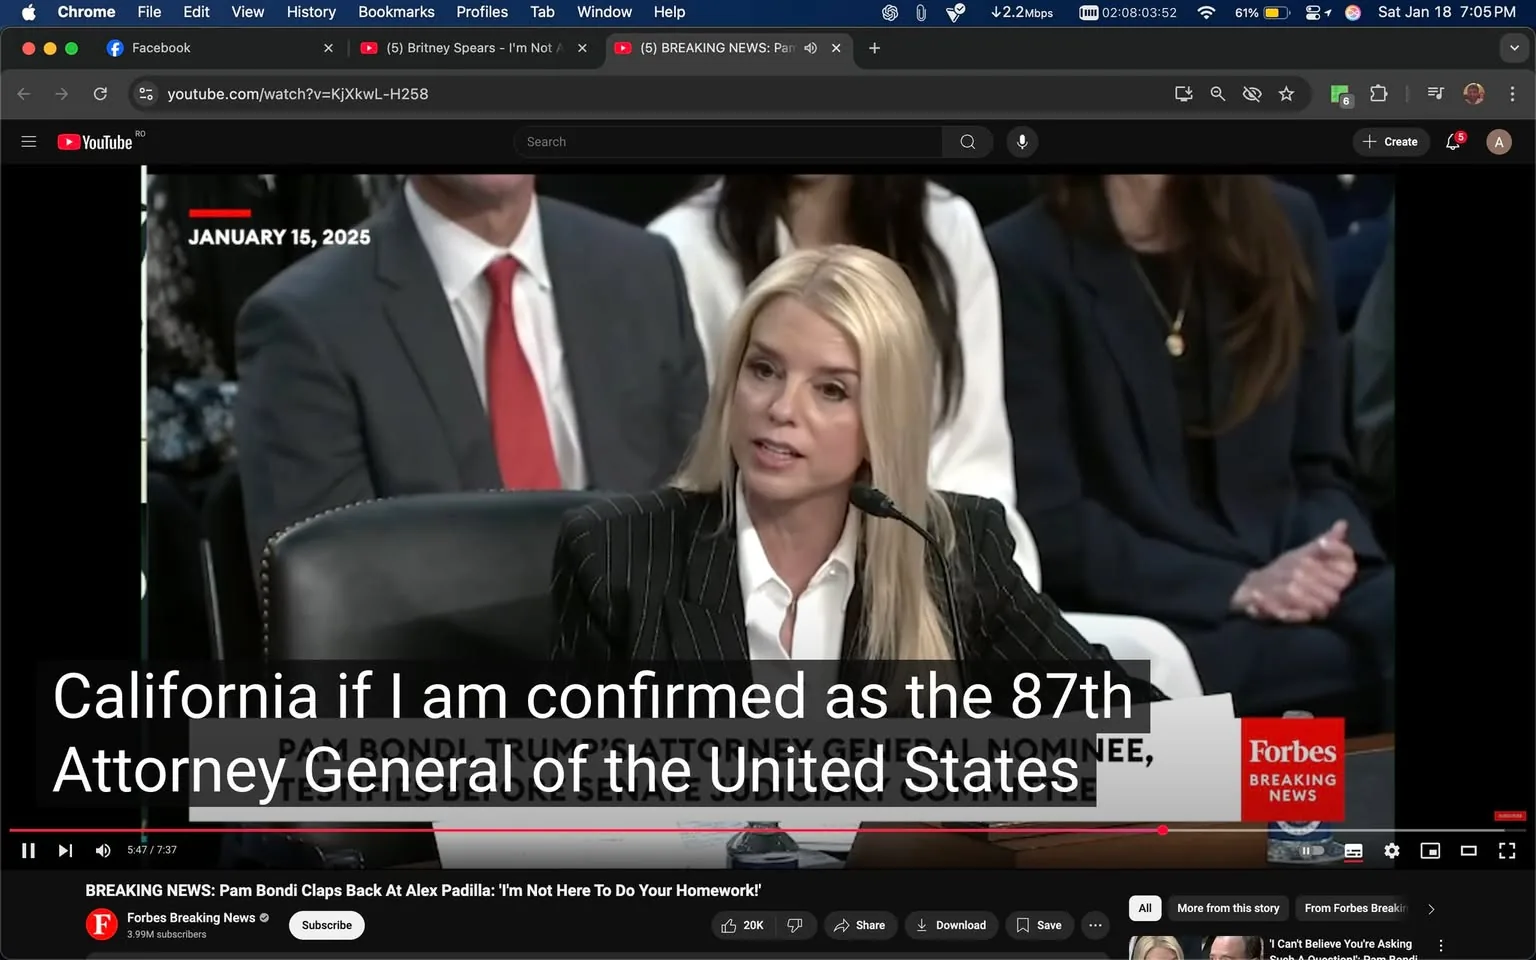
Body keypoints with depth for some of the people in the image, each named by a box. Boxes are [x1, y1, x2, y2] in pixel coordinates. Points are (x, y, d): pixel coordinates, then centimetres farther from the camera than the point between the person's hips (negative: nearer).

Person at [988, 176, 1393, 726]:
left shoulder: (1286, 226, 12)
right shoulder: (1025, 261, -5)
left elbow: (1318, 464, 14)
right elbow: (1049, 523, -8)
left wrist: (1325, 552, -9)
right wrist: (1240, 587, -16)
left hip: (1300, 590, 6)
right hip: (1135, 612, -5)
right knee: (1373, 656, -31)